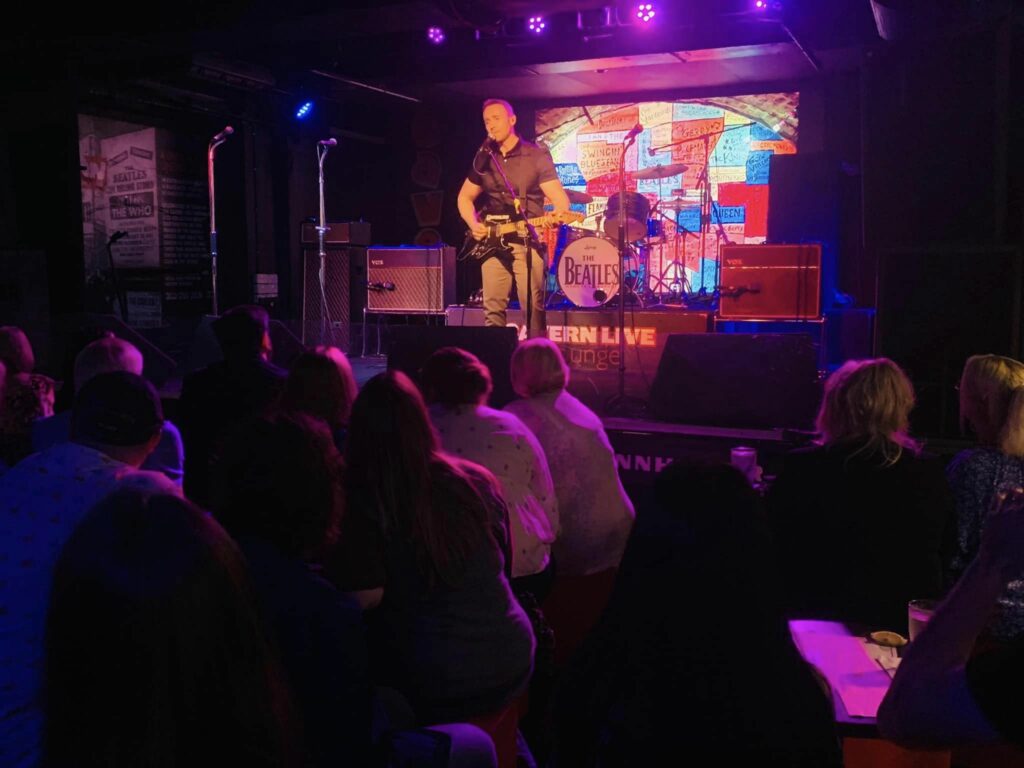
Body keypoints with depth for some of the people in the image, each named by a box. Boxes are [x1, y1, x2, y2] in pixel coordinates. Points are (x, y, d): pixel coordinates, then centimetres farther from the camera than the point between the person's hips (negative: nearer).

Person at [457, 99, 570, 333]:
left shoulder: (537, 156, -2)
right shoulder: (484, 159, 12)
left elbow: (559, 196, -8)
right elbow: (465, 197, 20)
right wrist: (474, 224, 2)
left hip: (528, 242, -4)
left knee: (533, 309, -8)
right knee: (493, 309, 3)